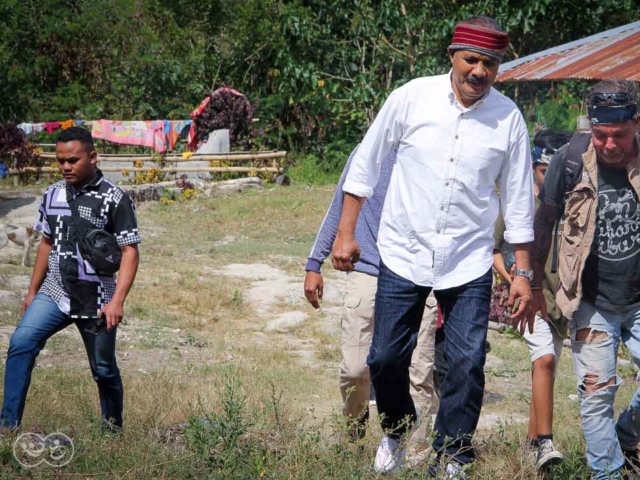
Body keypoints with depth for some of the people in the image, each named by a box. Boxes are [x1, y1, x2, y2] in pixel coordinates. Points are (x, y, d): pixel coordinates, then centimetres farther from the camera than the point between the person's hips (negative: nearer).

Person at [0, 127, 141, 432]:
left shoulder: (114, 199, -10)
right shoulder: (53, 195, 6)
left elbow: (130, 251, -12)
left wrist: (117, 300, -22)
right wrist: (32, 291, 17)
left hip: (95, 300, -3)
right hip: (54, 293, 4)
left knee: (104, 370, 8)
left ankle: (113, 432, 30)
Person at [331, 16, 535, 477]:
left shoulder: (508, 117, -3)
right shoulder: (413, 97, -6)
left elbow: (518, 198, 4)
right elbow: (366, 163, 4)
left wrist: (523, 272, 4)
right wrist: (346, 233, 2)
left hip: (469, 263, 0)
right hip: (403, 253, 0)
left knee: (468, 364, -5)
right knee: (386, 358, 3)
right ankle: (397, 431, 32)